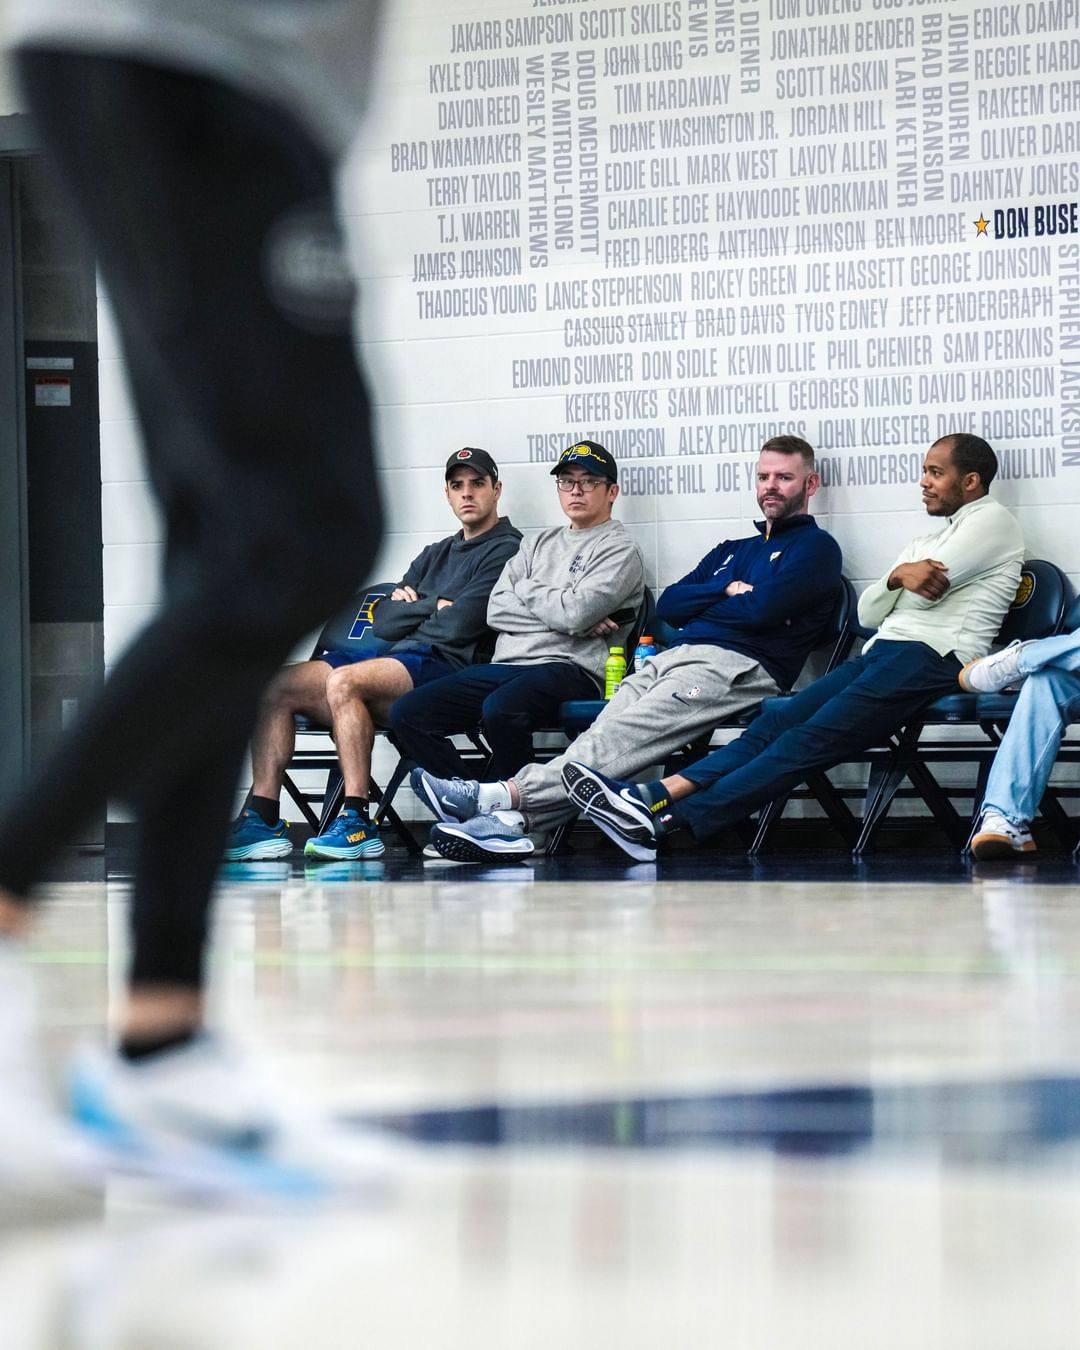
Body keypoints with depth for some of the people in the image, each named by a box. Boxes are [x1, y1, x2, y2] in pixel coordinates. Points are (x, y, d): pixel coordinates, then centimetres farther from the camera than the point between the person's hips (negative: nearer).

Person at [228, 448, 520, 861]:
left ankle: (357, 823, -37)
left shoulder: (506, 550, 2)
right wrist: (434, 606, 2)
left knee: (342, 681, -36)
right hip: (387, 653, 8)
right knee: (274, 685, -9)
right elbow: (382, 621, 17)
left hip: (439, 659, -8)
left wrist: (409, 608, 8)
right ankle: (263, 818, -18)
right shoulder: (436, 554, 28)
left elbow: (456, 627, -9)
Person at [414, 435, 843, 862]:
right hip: (670, 658, 7)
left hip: (735, 667, -7)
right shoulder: (732, 551, 35)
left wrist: (699, 604, 8)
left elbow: (762, 610, -7)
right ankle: (510, 819, -41)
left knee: (622, 737, -27)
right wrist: (727, 592, 4)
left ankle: (505, 796, -43)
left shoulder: (816, 548, 10)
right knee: (600, 737, -21)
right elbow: (667, 606, 20)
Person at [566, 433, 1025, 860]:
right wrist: (898, 577, 1)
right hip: (883, 650, 9)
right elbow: (869, 612, 20)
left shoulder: (992, 521, 5)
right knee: (778, 721, -12)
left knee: (814, 738, -21)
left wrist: (906, 578, 13)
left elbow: (924, 591, -9)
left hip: (932, 657, -9)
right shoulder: (927, 542, 32)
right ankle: (655, 796, -28)